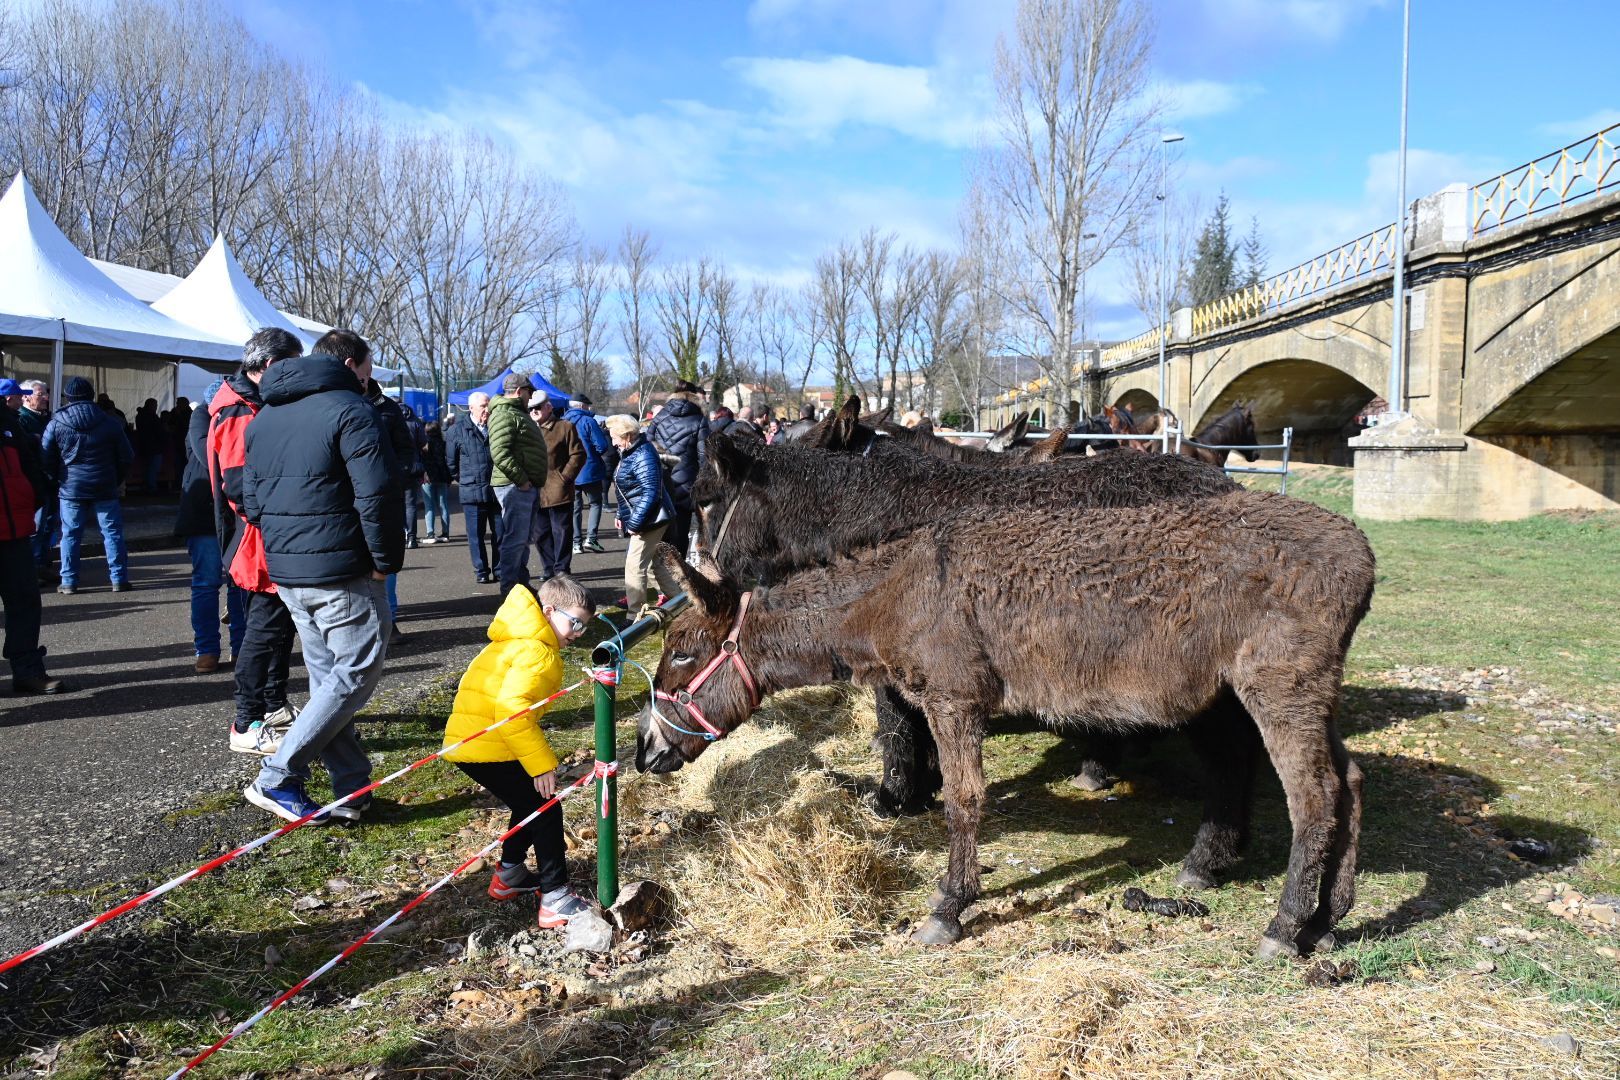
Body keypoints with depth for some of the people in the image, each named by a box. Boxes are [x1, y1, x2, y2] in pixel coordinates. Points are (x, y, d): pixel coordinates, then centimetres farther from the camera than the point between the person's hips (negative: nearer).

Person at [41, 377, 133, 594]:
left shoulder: (56, 424, -1)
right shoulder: (110, 423, 1)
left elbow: (46, 459, 2)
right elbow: (126, 456, 4)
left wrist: (56, 481, 17)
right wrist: (119, 481, 17)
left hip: (70, 488, 0)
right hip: (105, 488, 0)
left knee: (70, 535, 6)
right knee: (112, 533, 4)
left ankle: (69, 582, 8)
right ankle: (119, 579, 4)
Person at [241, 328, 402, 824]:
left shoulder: (264, 416, 16)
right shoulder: (350, 410, -11)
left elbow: (251, 499, 17)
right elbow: (378, 496, -19)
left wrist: (283, 549, 19)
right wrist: (387, 560, -9)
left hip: (286, 573, 9)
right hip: (342, 574, -8)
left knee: (328, 678, 15)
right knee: (356, 675, 1)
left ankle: (351, 790, 18)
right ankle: (277, 779, 0)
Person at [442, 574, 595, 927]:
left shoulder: (513, 642, 18)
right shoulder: (537, 652, -15)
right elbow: (513, 710, -25)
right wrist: (542, 763, -21)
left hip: (465, 742, 10)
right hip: (488, 749, -10)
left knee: (530, 805, 24)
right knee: (545, 811, -3)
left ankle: (508, 876, 36)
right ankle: (556, 900, -1)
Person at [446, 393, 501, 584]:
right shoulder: (458, 431, 1)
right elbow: (450, 461, 9)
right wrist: (463, 480, 10)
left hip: (497, 491, 2)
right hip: (472, 493, -2)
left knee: (500, 533, 5)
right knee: (476, 535, 3)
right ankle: (481, 572, 12)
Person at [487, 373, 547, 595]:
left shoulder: (517, 414, 22)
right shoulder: (504, 415, -13)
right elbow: (500, 453, -25)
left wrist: (534, 481, 19)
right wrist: (521, 480, -22)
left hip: (528, 486, 11)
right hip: (514, 487, -11)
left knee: (525, 539, 17)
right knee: (515, 539, -8)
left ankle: (521, 583, 26)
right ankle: (509, 588, -3)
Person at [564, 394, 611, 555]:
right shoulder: (588, 421, -12)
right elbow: (602, 446, -16)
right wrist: (593, 454, 4)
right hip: (590, 471, -4)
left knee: (575, 507, 11)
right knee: (595, 503, 10)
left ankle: (576, 543, 8)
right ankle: (591, 538, -3)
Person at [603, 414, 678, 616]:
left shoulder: (643, 456, -21)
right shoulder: (630, 453, 11)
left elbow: (651, 493, -26)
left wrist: (634, 523, -23)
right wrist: (622, 515, 14)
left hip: (650, 519, -11)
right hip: (649, 519, 11)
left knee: (635, 565, -5)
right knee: (653, 562, 18)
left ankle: (636, 610, 4)